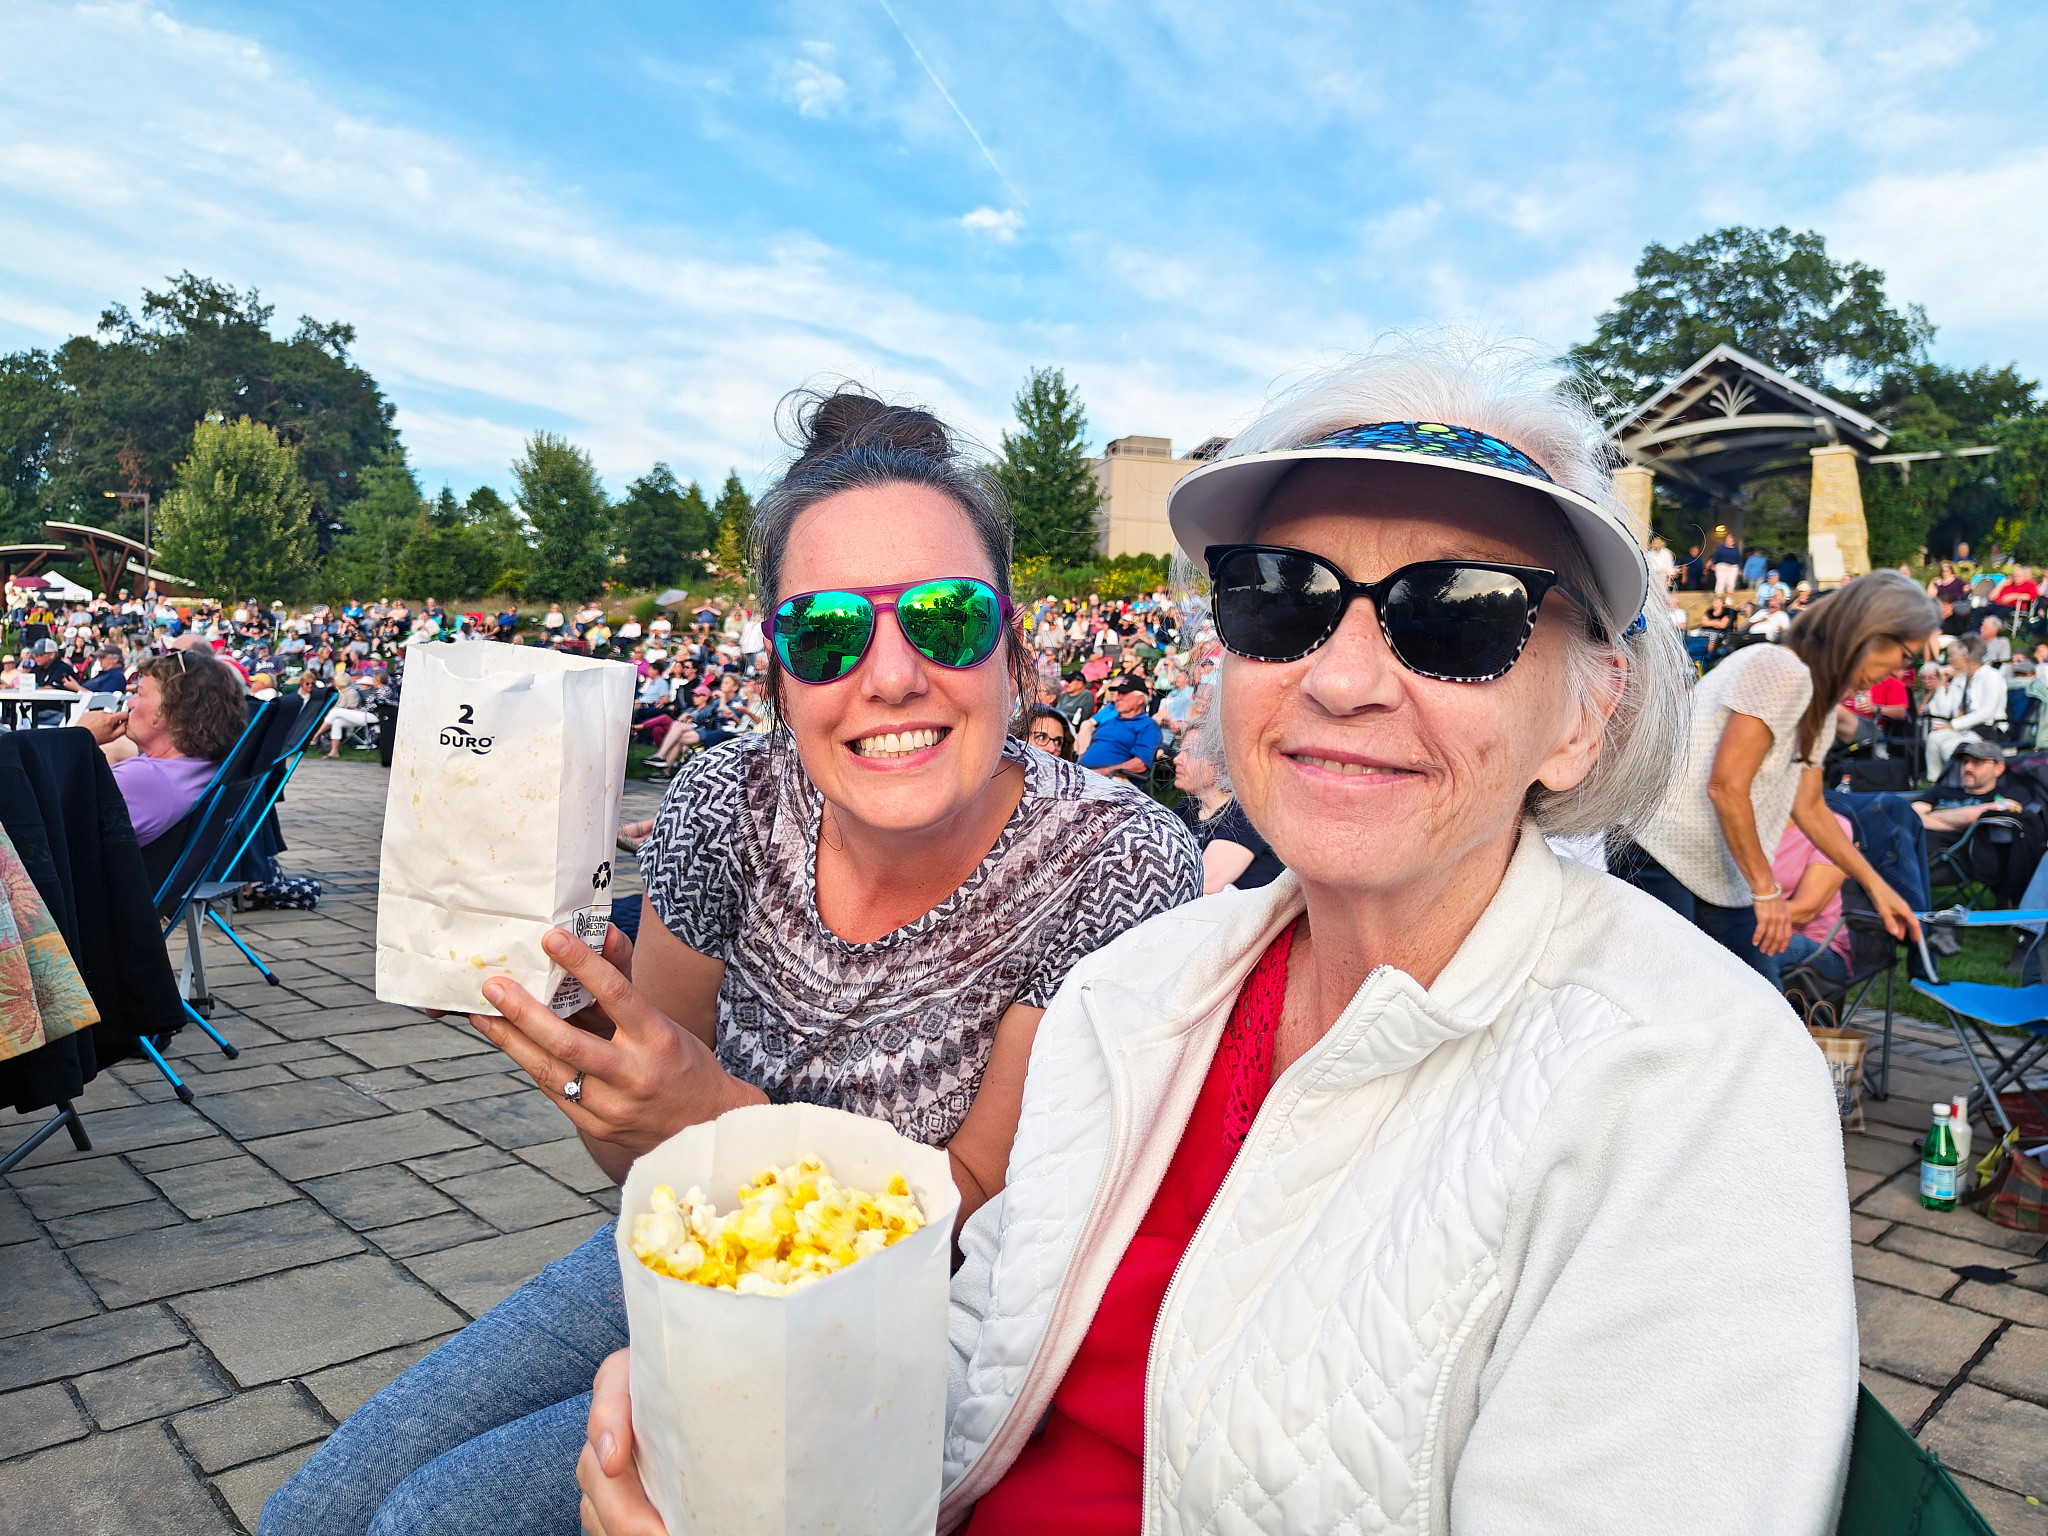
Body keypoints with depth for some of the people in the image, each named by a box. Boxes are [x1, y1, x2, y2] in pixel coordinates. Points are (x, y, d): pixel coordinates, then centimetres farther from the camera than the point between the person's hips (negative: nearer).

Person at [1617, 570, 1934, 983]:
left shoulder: (1820, 707, 19)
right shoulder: (1782, 670, -14)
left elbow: (1809, 808, 27)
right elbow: (1726, 786, -20)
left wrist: (1875, 885, 28)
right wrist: (1766, 890, -14)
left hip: (1724, 879, 11)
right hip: (1660, 855, -11)